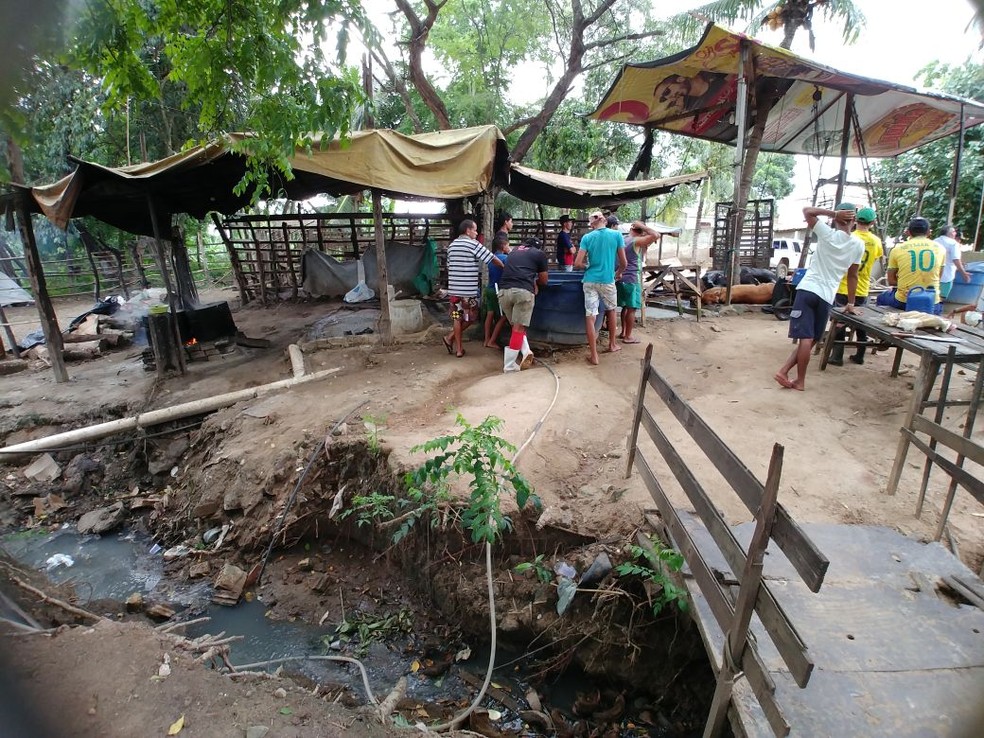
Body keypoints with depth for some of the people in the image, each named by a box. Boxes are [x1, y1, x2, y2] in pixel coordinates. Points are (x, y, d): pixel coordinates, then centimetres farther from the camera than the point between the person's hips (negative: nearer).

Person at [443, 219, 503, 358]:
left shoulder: (451, 245, 13)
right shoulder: (473, 244, -7)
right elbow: (493, 259, -7)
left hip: (453, 288, 7)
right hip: (468, 289, -6)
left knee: (457, 317, 11)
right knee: (470, 318, 10)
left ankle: (458, 348, 12)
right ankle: (450, 338, 9)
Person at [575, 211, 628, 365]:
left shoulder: (587, 237, -1)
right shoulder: (616, 235, -1)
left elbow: (577, 263, -6)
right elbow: (623, 263, 2)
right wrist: (618, 273, 23)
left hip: (590, 281, 0)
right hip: (607, 281, 1)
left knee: (590, 316, -1)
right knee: (611, 310, 24)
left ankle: (594, 355, 0)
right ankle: (612, 344, 37)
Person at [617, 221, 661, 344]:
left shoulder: (623, 240, 11)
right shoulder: (637, 241, -13)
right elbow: (656, 235, -24)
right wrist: (643, 226, -14)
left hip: (621, 278, 8)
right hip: (632, 279, -8)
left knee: (625, 307, 17)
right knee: (631, 309, -2)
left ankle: (623, 332, 24)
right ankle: (628, 336, 2)